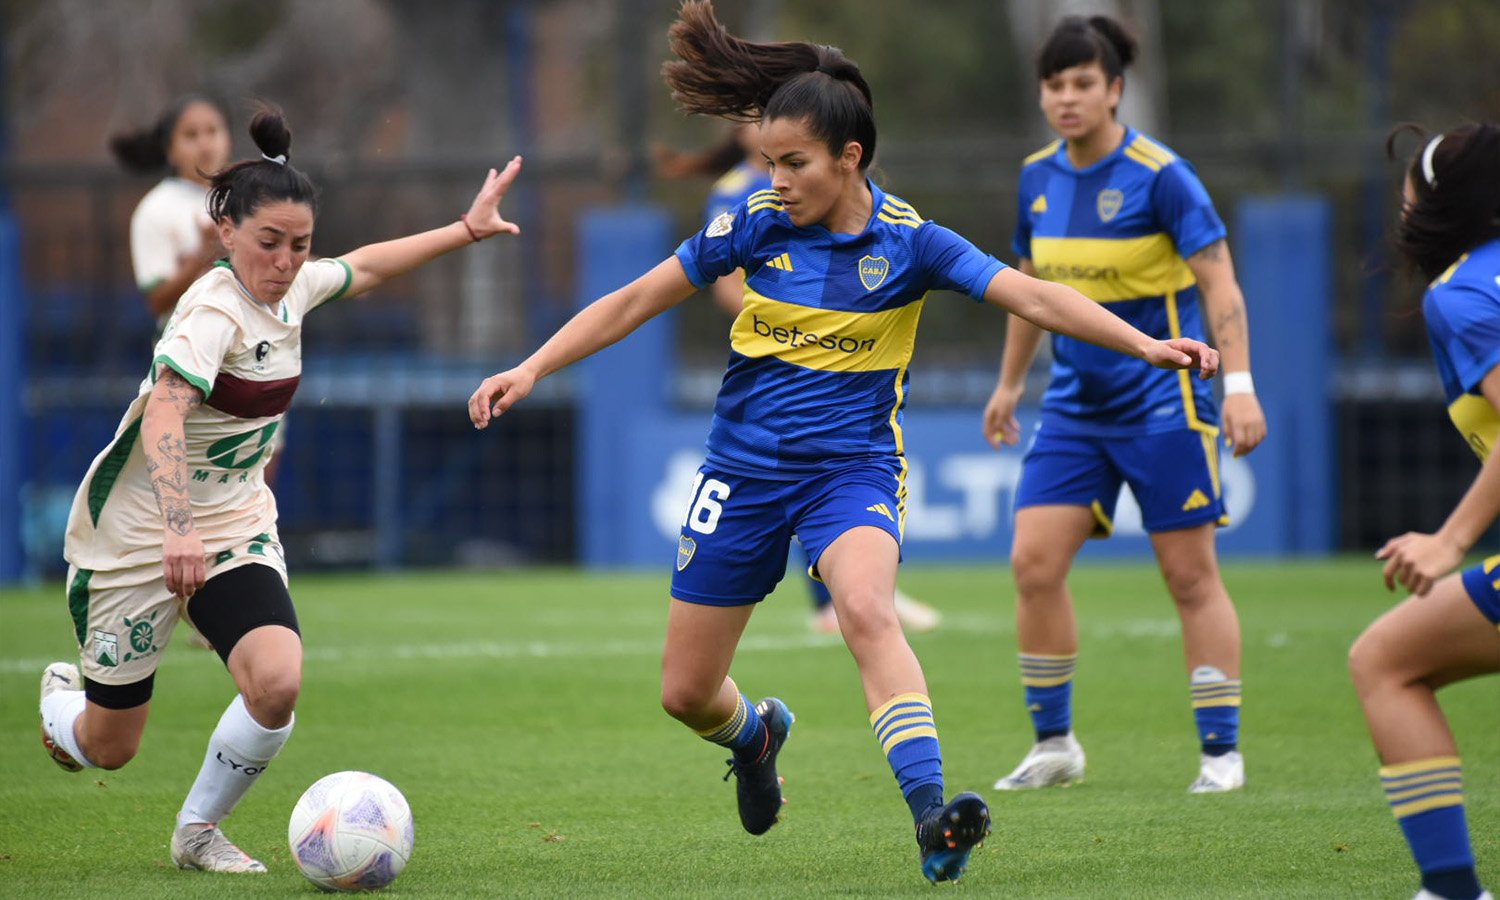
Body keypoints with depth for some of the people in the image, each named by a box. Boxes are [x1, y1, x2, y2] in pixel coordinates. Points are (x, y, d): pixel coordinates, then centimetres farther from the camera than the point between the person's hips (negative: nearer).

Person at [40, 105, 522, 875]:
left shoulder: (294, 289, -1)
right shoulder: (214, 309, -25)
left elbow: (364, 267, 23)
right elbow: (163, 417, -39)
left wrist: (466, 229, 22)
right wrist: (179, 531, -52)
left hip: (235, 524, 6)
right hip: (141, 526, -6)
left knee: (277, 683, -21)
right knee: (109, 748, 3)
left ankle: (197, 831, 4)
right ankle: (62, 695, 42)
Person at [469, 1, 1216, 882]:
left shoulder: (908, 242, -9)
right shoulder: (756, 225, -4)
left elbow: (1032, 295, -17)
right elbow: (635, 301, 3)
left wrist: (1146, 345, -28)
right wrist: (529, 371, -3)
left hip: (853, 469, -3)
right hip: (746, 469, 3)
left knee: (867, 609, -35)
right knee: (686, 692, 6)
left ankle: (932, 818, -42)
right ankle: (756, 734, 44)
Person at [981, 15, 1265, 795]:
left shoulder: (1159, 175, -12)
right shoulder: (1037, 177, 5)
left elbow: (1220, 283, -12)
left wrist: (1239, 385, -20)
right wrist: (1009, 385, 26)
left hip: (1162, 400, -5)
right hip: (1076, 405, 6)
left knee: (1190, 575, -2)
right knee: (1033, 562, -5)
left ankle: (1222, 750, 6)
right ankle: (1054, 744, 6)